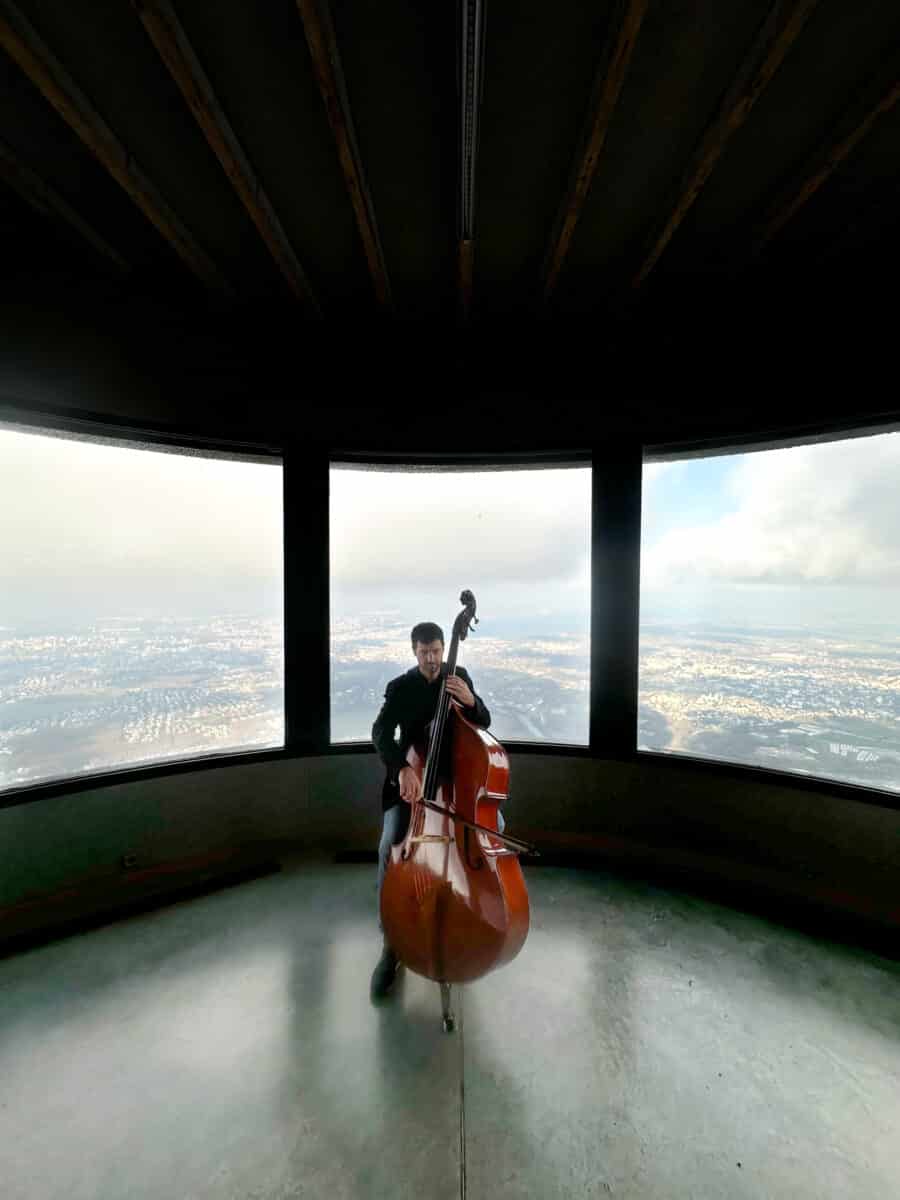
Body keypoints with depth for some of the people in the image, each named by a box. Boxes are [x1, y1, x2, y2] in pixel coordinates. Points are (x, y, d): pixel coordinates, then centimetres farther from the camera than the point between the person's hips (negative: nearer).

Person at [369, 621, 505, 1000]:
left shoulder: (459, 676, 1)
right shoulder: (399, 687, -6)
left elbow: (484, 724, -1)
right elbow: (380, 733, -20)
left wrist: (470, 701, -24)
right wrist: (402, 769, -39)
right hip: (410, 778, -2)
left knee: (495, 825, -15)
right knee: (390, 847, -22)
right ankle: (391, 941, -2)